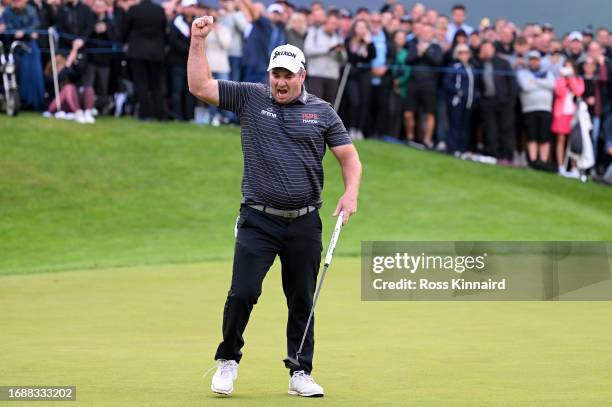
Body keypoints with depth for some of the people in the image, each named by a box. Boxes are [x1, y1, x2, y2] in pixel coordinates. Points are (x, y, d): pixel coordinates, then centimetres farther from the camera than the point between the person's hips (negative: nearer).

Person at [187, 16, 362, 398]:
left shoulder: (322, 111, 6)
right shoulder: (250, 98, 4)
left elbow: (348, 155, 8)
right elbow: (200, 86, 0)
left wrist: (351, 193, -9)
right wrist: (198, 41, -8)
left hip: (304, 223, 1)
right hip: (258, 220, -1)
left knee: (302, 302, 7)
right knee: (243, 292, -11)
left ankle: (301, 373, 17)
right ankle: (228, 360, 10)